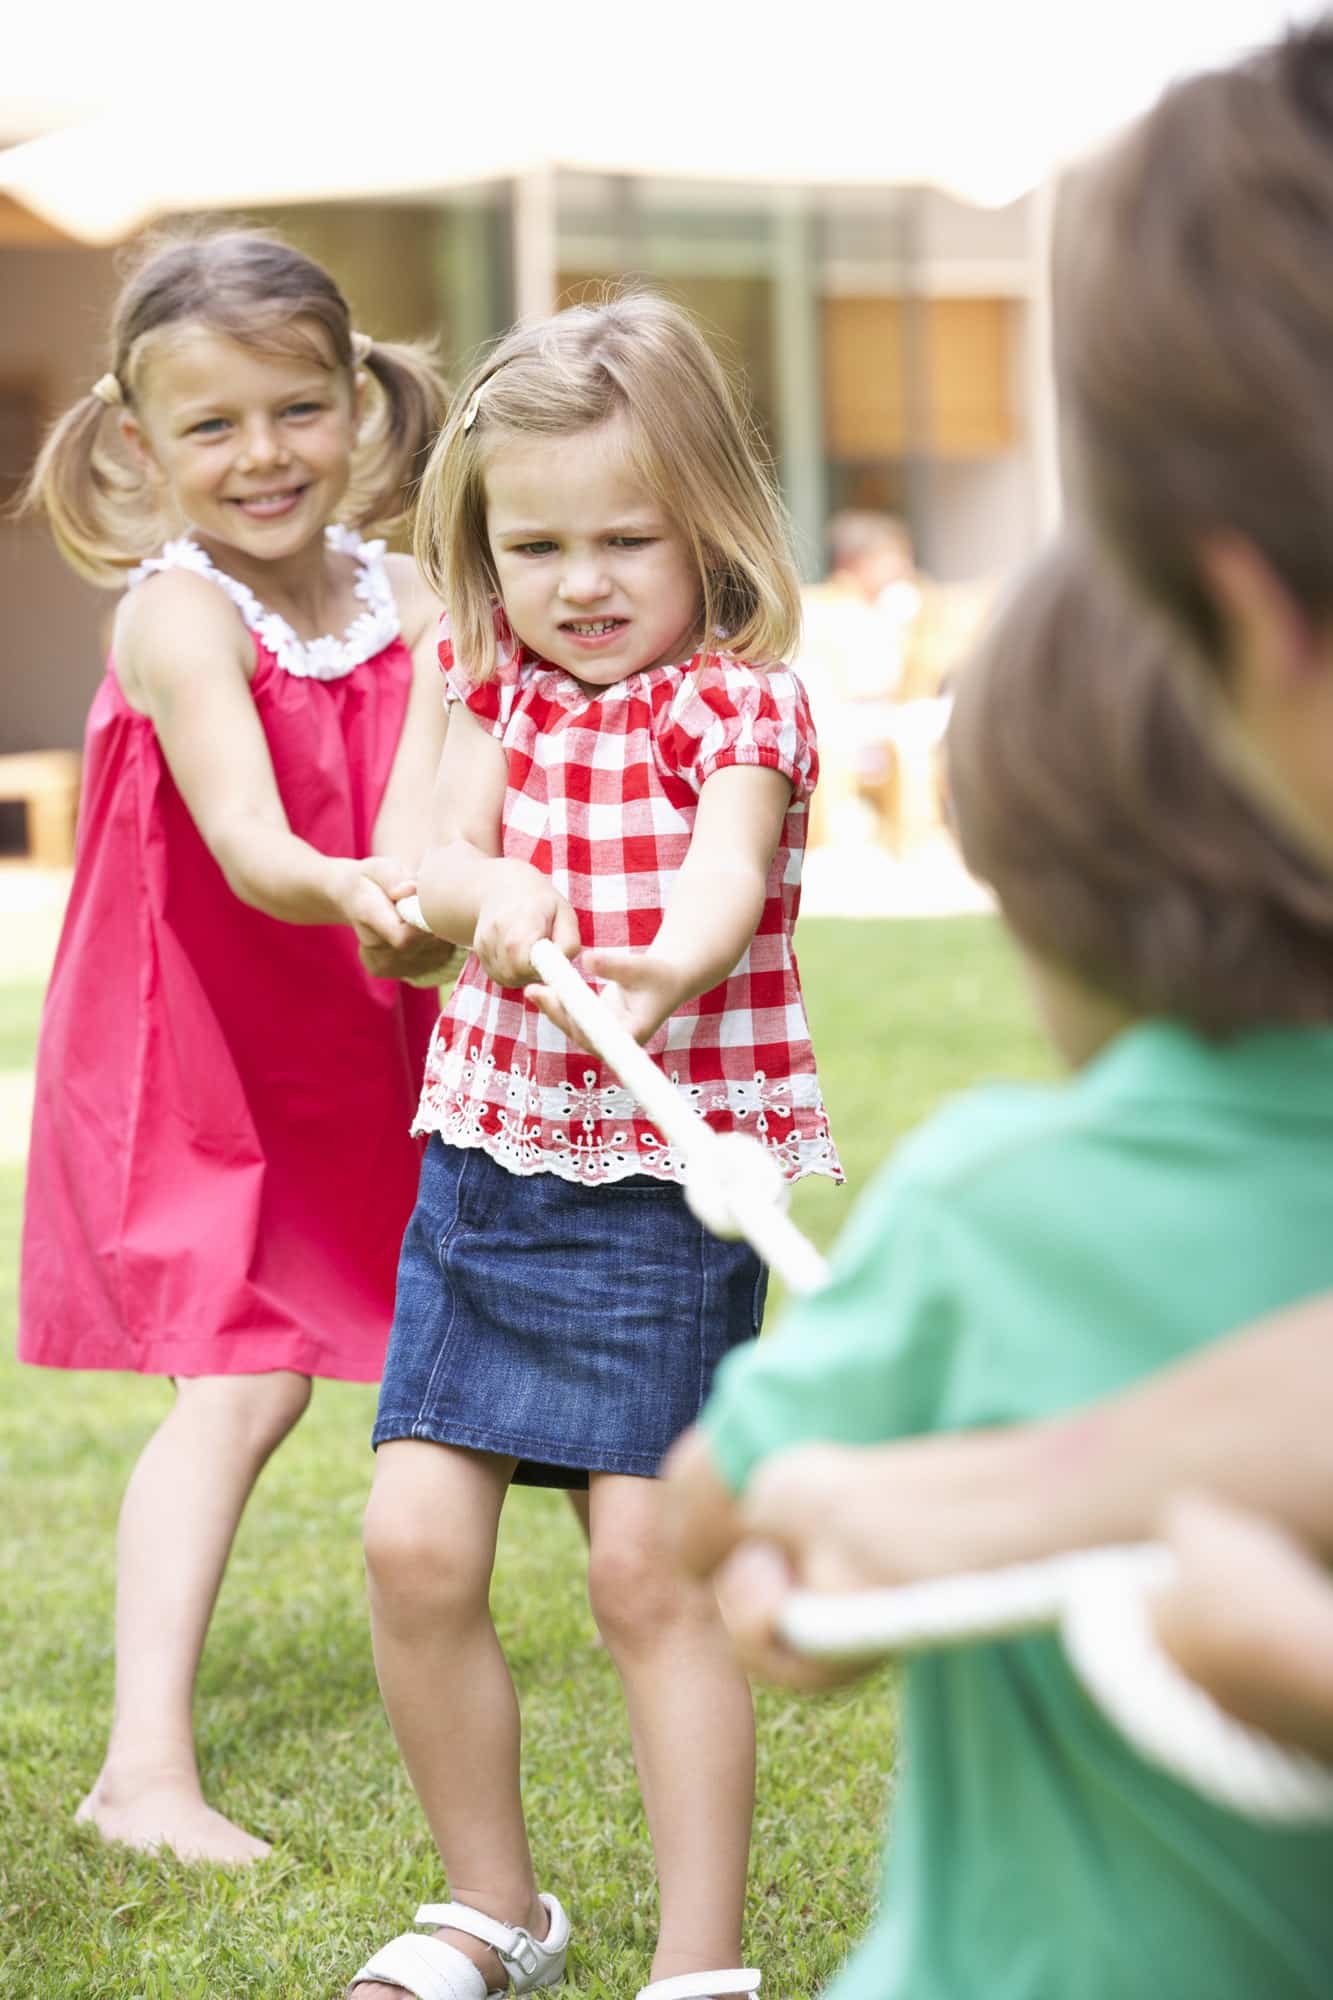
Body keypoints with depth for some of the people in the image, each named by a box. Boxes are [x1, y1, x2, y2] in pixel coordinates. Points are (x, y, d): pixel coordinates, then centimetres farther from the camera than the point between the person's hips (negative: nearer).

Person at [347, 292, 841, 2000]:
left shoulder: (741, 706, -7)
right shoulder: (496, 690, 8)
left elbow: (726, 872, -25)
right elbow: (442, 855, -6)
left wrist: (665, 964, -48)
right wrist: (484, 897, -30)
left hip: (670, 1174, -5)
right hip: (487, 1154, 5)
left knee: (646, 1563, -8)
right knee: (414, 1541, -1)